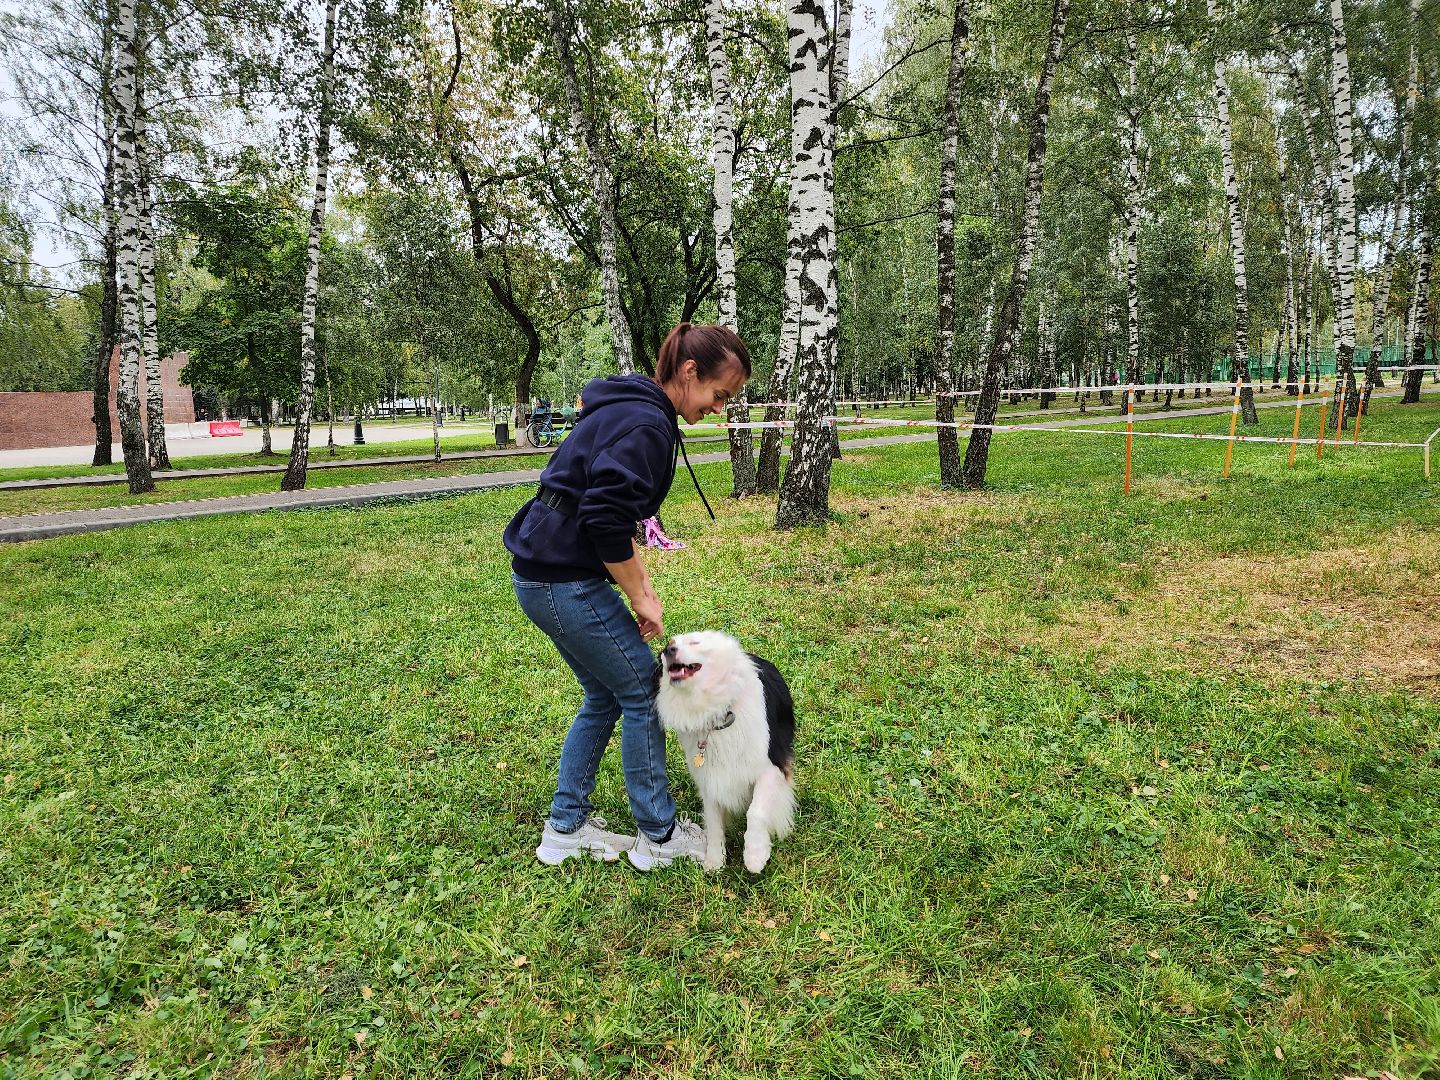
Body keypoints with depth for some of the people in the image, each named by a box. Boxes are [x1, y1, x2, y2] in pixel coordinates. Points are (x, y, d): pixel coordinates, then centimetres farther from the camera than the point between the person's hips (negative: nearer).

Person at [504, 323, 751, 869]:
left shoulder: (629, 409, 14)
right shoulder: (646, 424, -19)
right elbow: (605, 519, -25)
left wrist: (642, 585, 13)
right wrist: (640, 598, -12)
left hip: (540, 574, 10)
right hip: (566, 582, -10)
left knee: (605, 696, 18)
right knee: (643, 692, 3)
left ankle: (564, 828, 28)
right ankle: (658, 836, 17)